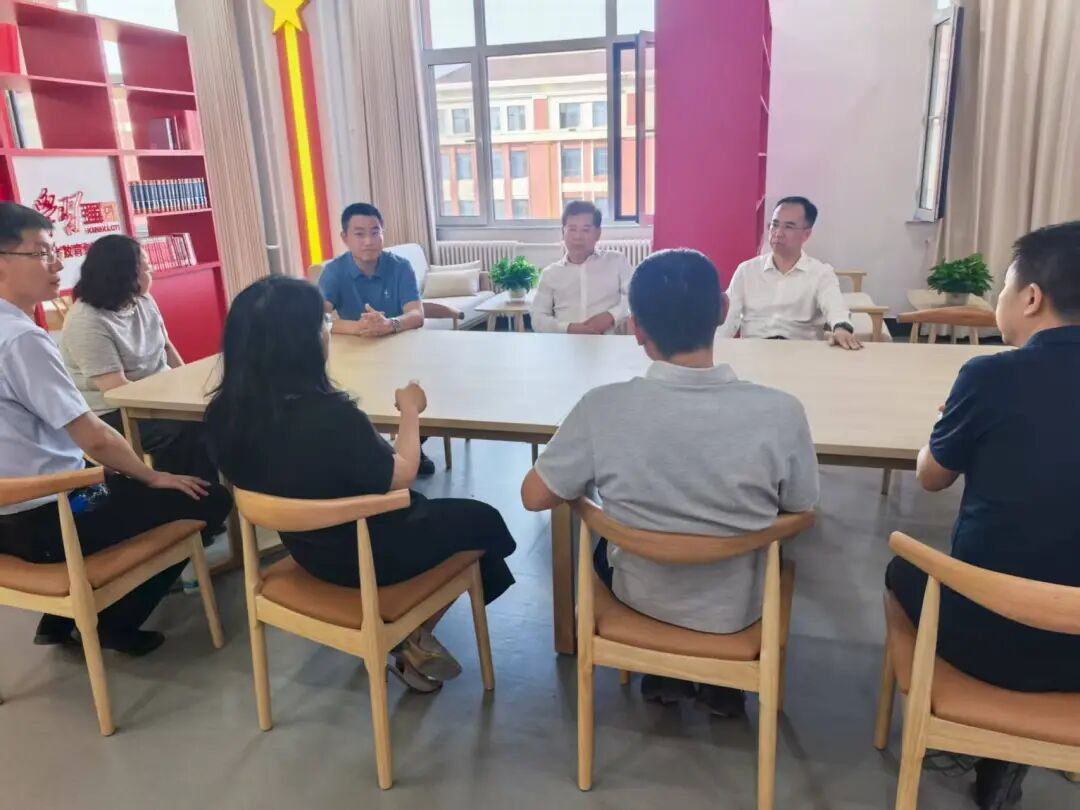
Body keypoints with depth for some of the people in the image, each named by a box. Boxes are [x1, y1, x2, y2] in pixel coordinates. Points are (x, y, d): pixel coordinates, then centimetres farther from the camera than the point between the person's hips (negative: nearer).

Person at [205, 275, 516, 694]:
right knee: (483, 521, 17)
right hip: (367, 557, -7)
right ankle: (415, 640, 26)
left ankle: (408, 634, 23)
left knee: (428, 510, 29)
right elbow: (401, 476, -20)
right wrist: (410, 412, -4)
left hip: (308, 549, 7)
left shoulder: (224, 413, -13)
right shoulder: (330, 414, -35)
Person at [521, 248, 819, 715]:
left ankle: (663, 674, 37)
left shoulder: (602, 408, -25)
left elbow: (534, 497, -12)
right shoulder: (780, 412, -24)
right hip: (738, 609, 1)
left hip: (642, 598, 0)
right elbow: (800, 514, -7)